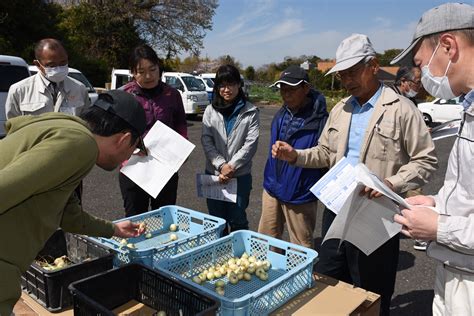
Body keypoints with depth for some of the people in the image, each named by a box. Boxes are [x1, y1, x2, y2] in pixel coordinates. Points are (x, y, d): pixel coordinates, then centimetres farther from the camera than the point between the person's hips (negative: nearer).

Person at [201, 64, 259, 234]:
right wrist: (222, 165, -15)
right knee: (216, 220, 13)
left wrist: (232, 166, -15)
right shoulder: (210, 111, 5)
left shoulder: (250, 112, -2)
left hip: (240, 175, -2)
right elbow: (206, 141, -3)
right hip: (214, 173, 3)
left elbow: (251, 143, -8)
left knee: (237, 220, 7)